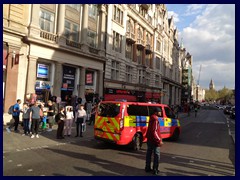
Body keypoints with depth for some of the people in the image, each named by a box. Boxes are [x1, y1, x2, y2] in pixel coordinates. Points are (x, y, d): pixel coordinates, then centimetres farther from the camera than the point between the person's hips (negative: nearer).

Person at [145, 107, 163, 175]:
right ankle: (155, 170, 9)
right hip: (154, 140, -9)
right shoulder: (155, 120, -19)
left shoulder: (152, 118, 11)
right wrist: (159, 140, -24)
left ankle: (147, 168, 26)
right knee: (157, 155, 3)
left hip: (149, 140, 9)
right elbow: (154, 131, -25)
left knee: (149, 153, 15)